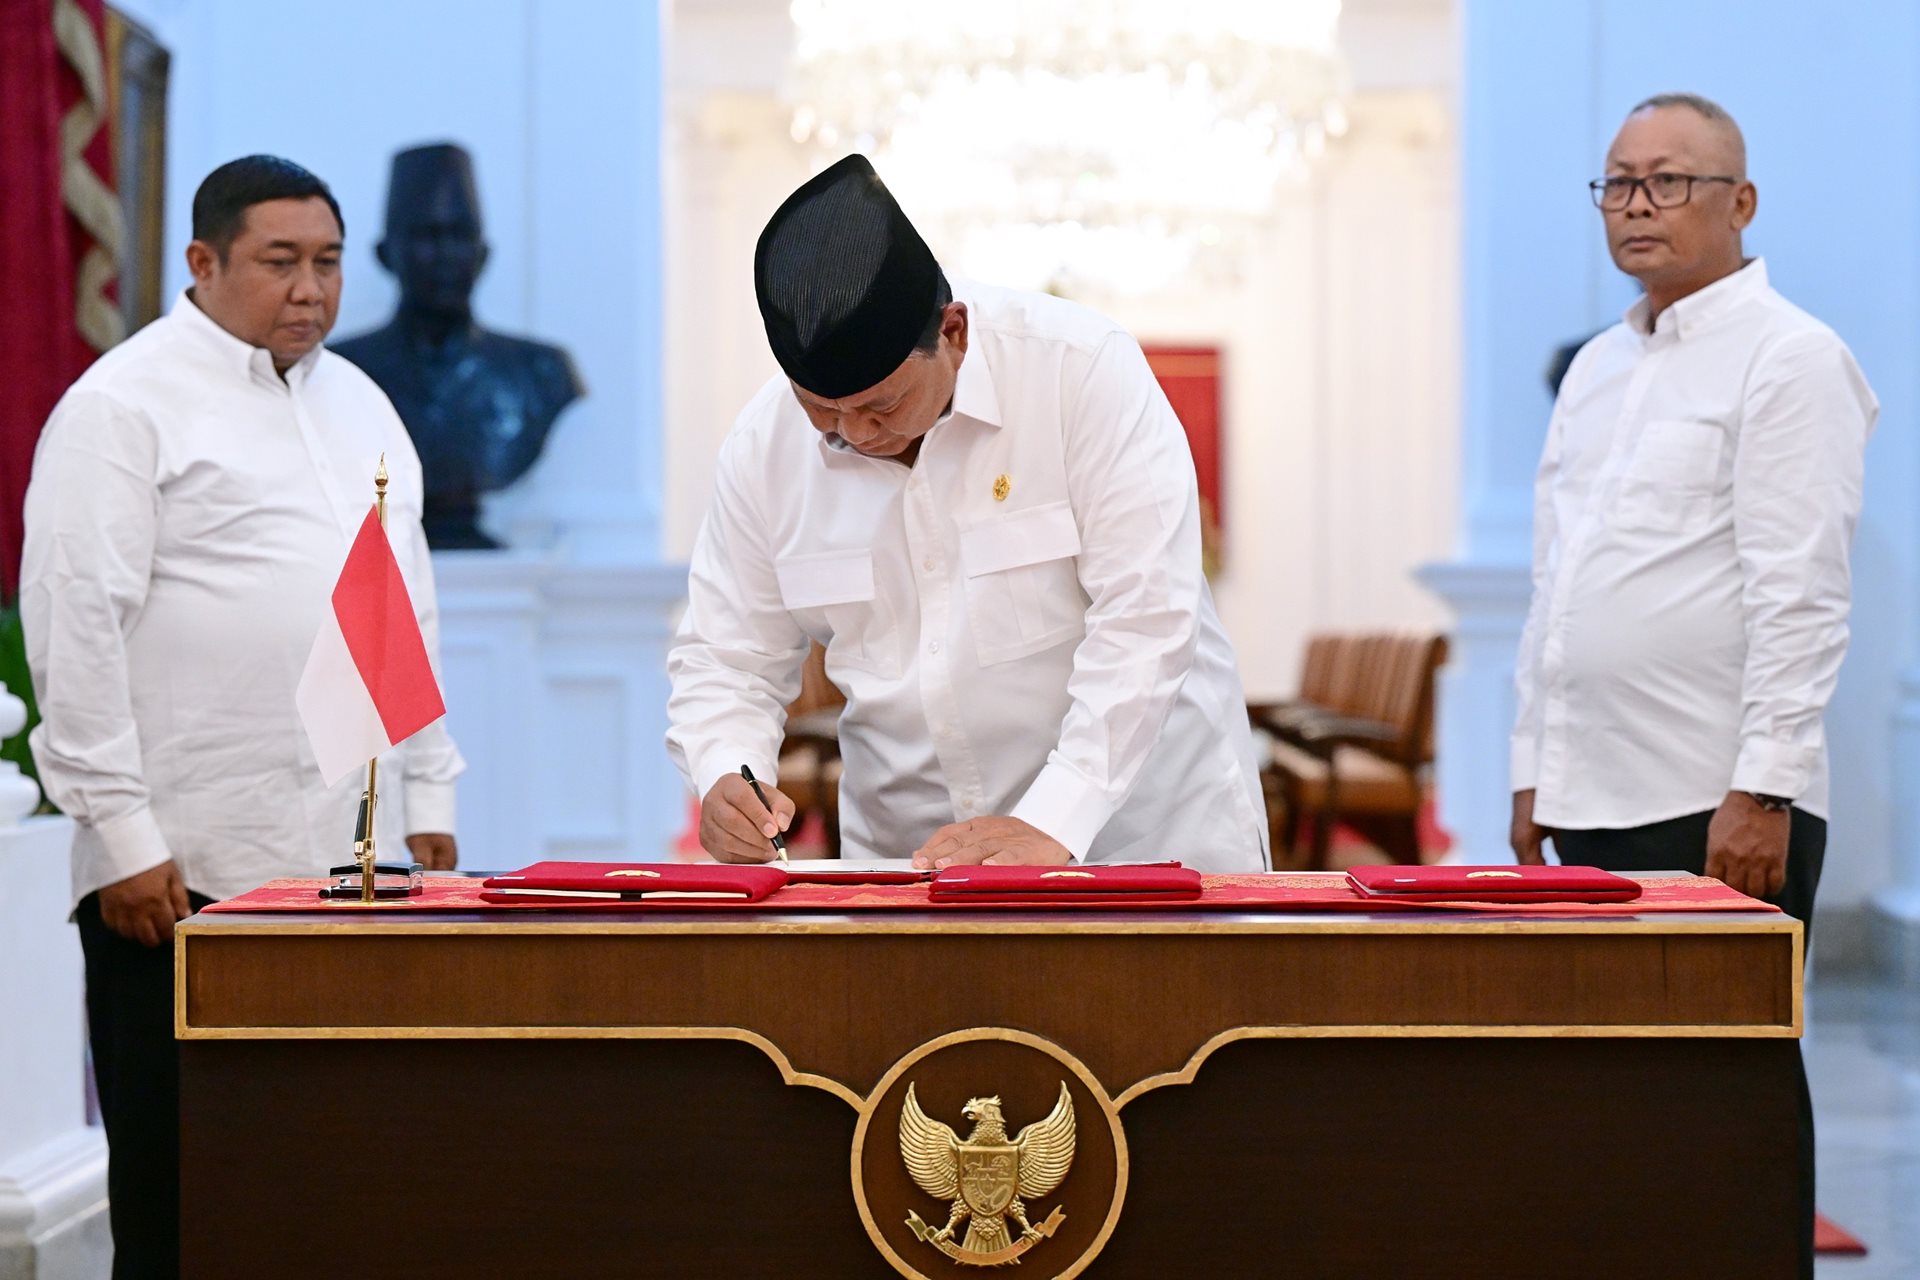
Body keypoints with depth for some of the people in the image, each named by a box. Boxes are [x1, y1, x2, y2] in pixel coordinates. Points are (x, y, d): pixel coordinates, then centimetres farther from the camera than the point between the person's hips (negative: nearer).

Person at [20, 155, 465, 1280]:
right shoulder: (124, 404, -3)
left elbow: (411, 609, 23)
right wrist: (122, 834, -13)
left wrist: (429, 797, 16)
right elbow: (74, 627, -9)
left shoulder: (358, 402, 19)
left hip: (352, 857, 6)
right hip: (186, 871, -6)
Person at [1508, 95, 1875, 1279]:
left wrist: (1761, 790, -19)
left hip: (1720, 809, -7)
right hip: (1594, 801, 7)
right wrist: (1535, 767, 16)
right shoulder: (1599, 367, 17)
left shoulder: (1788, 358, -7)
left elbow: (1801, 595, -14)